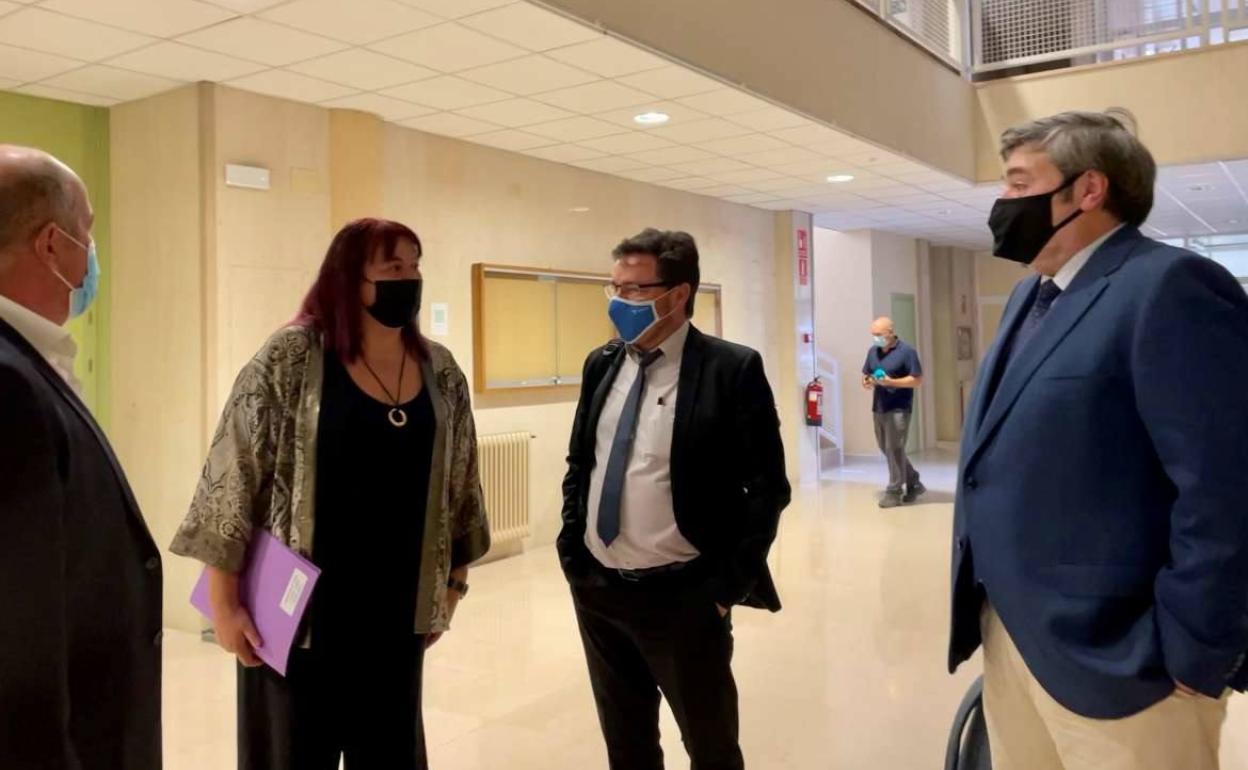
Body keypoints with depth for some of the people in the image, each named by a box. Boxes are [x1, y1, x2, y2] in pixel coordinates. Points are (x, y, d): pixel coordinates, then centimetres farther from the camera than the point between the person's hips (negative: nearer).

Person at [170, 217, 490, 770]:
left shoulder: (441, 372, 2)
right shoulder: (291, 358, -11)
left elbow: (458, 487, 11)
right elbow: (231, 478, -10)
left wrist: (451, 587, 13)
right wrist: (223, 603, -9)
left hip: (397, 614, 4)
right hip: (299, 612, -4)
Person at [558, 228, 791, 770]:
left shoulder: (733, 369, -12)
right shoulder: (601, 364, 5)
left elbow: (767, 486, -11)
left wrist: (728, 587, -12)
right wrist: (571, 553, 5)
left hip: (684, 596, -5)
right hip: (596, 589, 6)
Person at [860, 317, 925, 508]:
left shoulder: (906, 351, -8)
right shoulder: (873, 351, 11)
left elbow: (917, 380, -11)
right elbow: (865, 375, 19)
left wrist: (891, 382, -21)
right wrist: (866, 382, -6)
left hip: (899, 408, -7)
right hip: (878, 408, 7)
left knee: (894, 450, -6)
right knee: (887, 449, 12)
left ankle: (894, 492, 3)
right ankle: (914, 484, 26)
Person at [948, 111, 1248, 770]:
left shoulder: (1170, 287, -16)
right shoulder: (1030, 296, 13)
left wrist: (1192, 660, -17)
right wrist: (990, 609, 17)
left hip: (1109, 657, -8)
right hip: (1006, 632, 8)